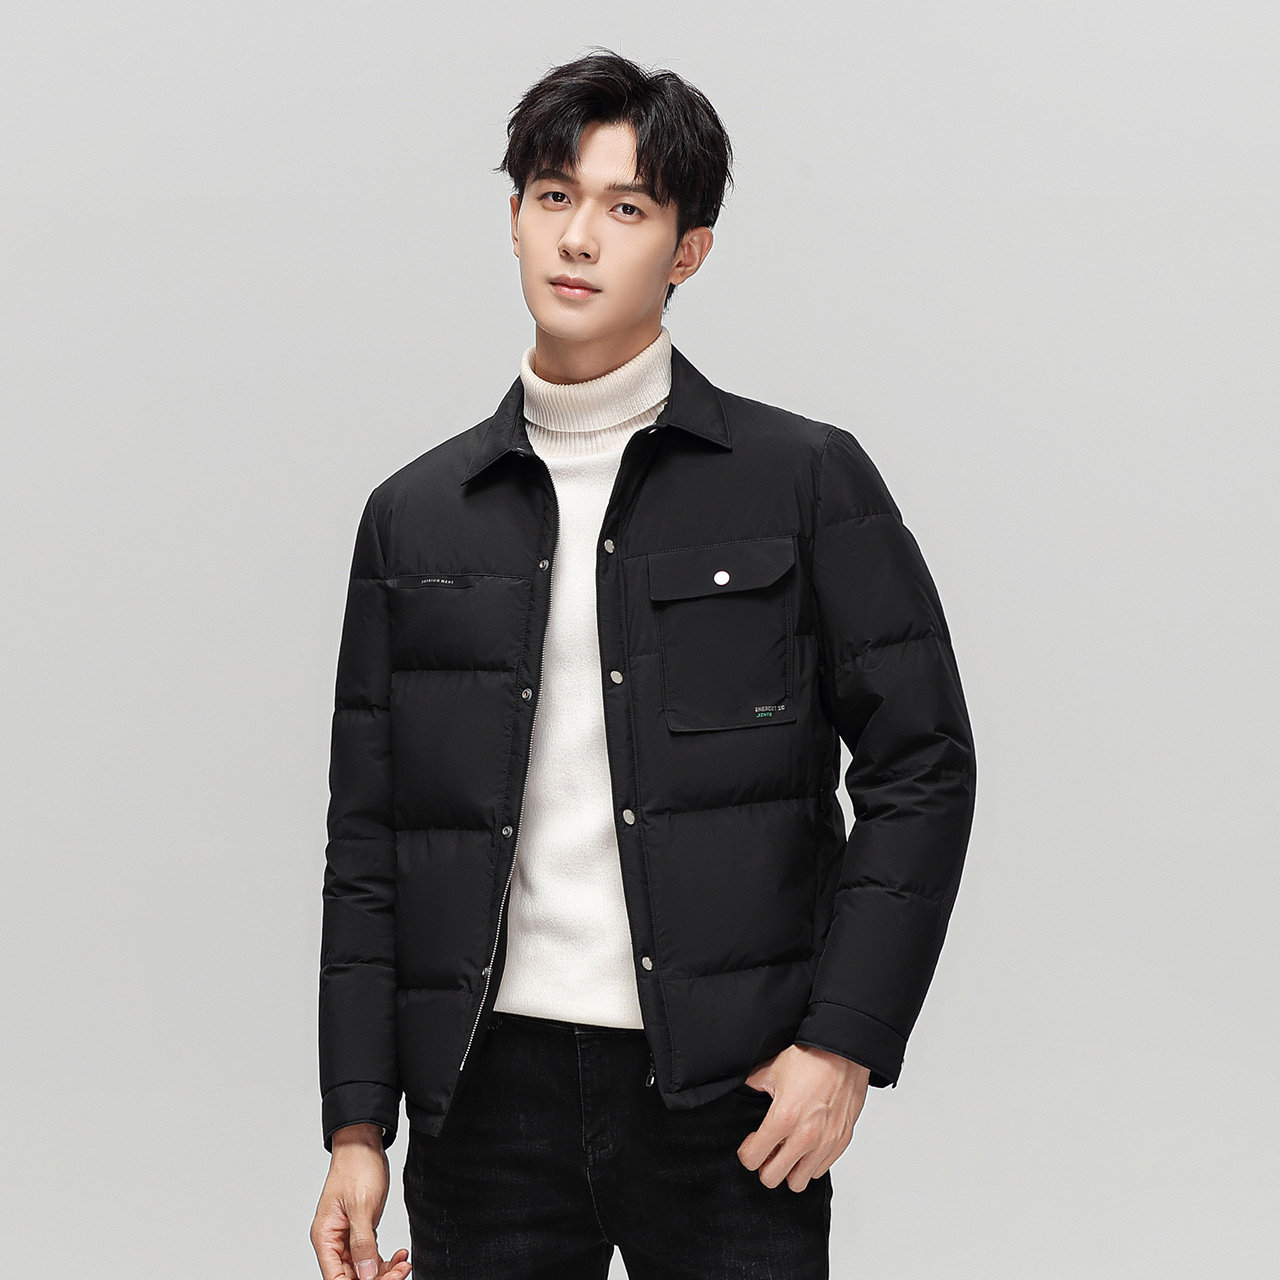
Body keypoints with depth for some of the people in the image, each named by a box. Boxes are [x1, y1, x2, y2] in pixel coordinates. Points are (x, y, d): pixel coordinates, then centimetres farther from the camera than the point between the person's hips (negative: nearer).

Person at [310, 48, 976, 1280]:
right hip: (488, 1093, 2)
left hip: (730, 1093, -2)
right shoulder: (414, 516, 9)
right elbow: (365, 839, 10)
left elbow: (921, 765, 1)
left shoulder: (808, 480, 2)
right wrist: (356, 1128, 5)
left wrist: (846, 1040, -7)